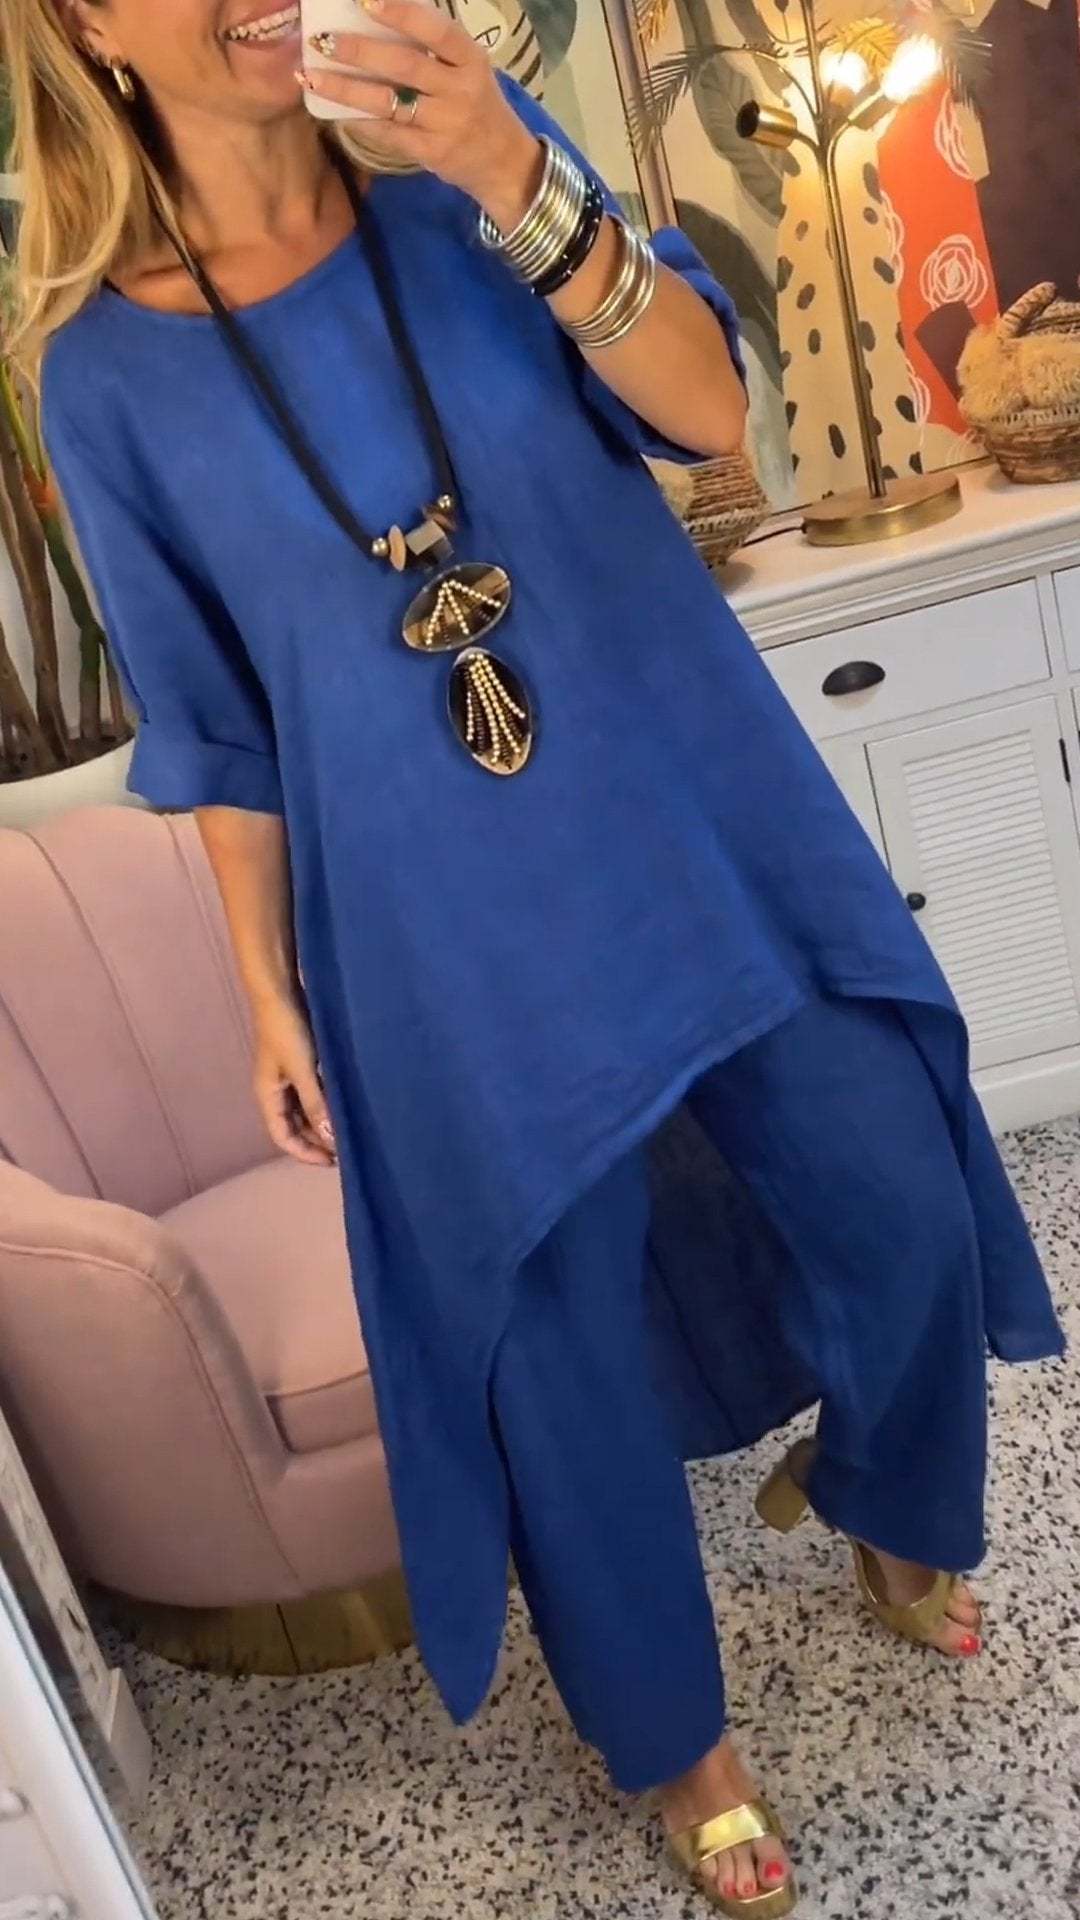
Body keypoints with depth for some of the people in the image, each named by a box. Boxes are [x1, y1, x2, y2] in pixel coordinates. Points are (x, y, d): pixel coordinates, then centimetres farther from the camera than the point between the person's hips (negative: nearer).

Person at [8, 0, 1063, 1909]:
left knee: (900, 1200, 8)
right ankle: (675, 1739, 37)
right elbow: (219, 726, 2)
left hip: (698, 811, 2)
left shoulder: (462, 161, -1)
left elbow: (708, 411, -11)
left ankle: (881, 1503, 44)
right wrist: (271, 991, 4)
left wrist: (518, 184, -24)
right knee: (559, 1342, 9)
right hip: (448, 931, -1)